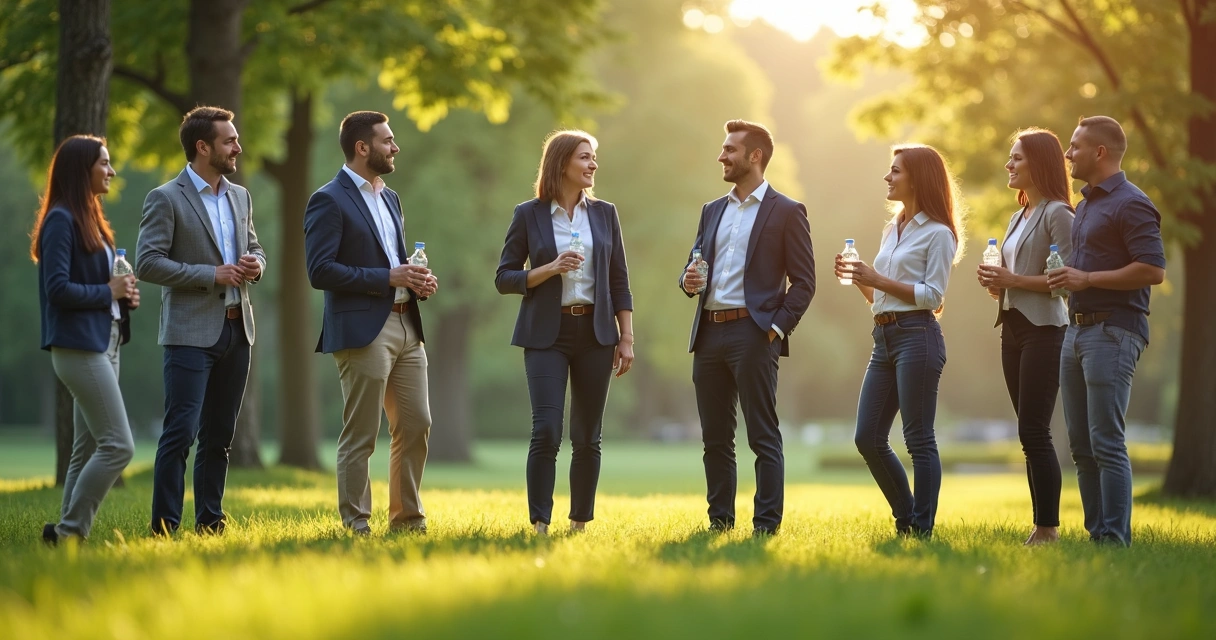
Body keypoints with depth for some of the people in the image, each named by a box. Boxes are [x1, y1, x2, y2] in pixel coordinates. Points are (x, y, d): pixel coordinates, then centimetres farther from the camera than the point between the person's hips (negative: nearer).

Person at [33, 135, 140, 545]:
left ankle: (69, 532, 12)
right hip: (79, 346, -10)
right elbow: (58, 288, -19)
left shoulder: (90, 219, 17)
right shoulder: (61, 220, -11)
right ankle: (70, 530, -7)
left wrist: (125, 296, 3)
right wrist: (108, 291, -12)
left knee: (88, 449, 9)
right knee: (118, 445, -13)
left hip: (104, 343, 10)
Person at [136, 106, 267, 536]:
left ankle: (210, 521, 18)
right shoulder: (166, 199, -7)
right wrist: (211, 274, -17)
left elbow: (254, 248, 25)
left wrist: (255, 264, 0)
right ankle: (164, 528, -7)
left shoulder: (239, 197, 14)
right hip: (191, 333, -7)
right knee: (181, 432, -10)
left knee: (219, 435, 11)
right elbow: (148, 263, -13)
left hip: (236, 330, 7)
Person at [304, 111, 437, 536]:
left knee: (416, 425, 8)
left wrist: (417, 280, 5)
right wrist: (388, 278, -17)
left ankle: (407, 518, 18)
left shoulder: (389, 198, 19)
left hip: (406, 326, 8)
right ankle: (355, 525, 4)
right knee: (360, 436, -3)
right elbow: (320, 271, -16)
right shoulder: (329, 200, -7)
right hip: (363, 330, -8)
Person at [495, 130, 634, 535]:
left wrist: (626, 338, 5)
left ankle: (580, 523, 13)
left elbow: (619, 281, 10)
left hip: (595, 334, 3)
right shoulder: (529, 215, 0)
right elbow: (504, 279, 0)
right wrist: (551, 269, -15)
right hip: (547, 335, -3)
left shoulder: (604, 214, 8)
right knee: (546, 432, -13)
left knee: (587, 438, 4)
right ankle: (539, 525, -9)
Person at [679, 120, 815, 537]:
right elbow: (694, 265, 22)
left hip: (753, 334, -6)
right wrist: (689, 282, -2)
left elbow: (804, 282, -2)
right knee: (715, 437, 8)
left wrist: (777, 328, -12)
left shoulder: (786, 212, 0)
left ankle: (766, 525, -4)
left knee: (763, 436, -5)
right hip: (709, 333, 6)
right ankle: (720, 521, 14)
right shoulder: (712, 211, 18)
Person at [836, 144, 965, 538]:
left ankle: (922, 530, 1)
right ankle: (906, 520, 18)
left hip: (917, 336, -9)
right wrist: (859, 280, 3)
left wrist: (879, 280, -16)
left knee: (918, 439, -5)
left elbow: (933, 295, -13)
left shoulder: (938, 233, -5)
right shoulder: (892, 230, 20)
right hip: (884, 338, 9)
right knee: (868, 439, 6)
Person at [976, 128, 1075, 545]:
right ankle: (1041, 525, 10)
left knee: (1033, 431, -11)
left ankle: (1047, 529, -8)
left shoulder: (1057, 214, -9)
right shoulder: (1019, 217, 19)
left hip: (1044, 329, -9)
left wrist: (1015, 280, -17)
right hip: (1013, 327, 9)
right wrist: (996, 284, 4)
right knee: (1030, 433, 8)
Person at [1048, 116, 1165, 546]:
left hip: (1113, 331, -10)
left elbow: (1153, 270, -19)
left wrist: (1087, 279, -17)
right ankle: (1096, 536, 12)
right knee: (1081, 445, 8)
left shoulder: (1130, 204, -10)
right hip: (1077, 329, 10)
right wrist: (1067, 278, 14)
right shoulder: (1085, 204, 20)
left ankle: (1116, 540, -10)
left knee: (1106, 443, -12)